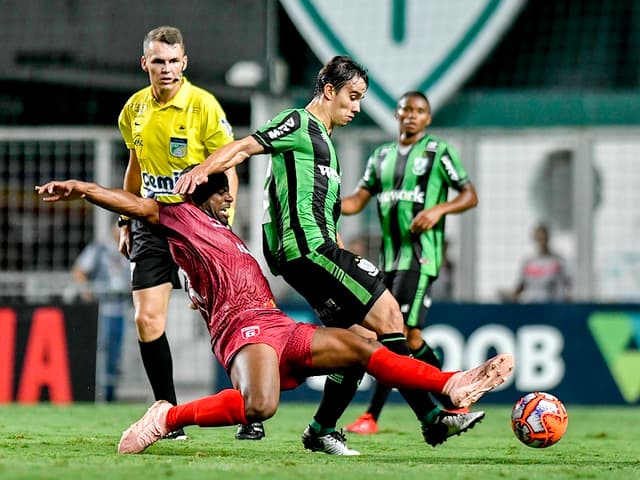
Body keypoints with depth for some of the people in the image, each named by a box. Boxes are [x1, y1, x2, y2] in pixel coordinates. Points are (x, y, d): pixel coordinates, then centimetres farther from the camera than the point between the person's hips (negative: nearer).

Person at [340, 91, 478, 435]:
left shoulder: (439, 152, 1)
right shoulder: (381, 156, 17)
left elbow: (470, 196, 1)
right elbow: (357, 201, 13)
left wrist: (439, 209, -17)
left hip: (420, 254, -7)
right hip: (389, 255, 7)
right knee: (408, 337, 10)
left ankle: (372, 415, -17)